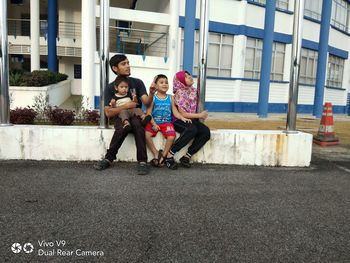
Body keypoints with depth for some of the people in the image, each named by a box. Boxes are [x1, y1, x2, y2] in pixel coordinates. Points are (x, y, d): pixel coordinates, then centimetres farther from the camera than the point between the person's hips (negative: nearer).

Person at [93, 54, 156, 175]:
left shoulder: (137, 82, 2)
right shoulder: (110, 87, 0)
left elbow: (146, 103, -12)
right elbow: (108, 113, -7)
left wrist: (151, 94, -33)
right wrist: (126, 106, -19)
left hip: (136, 117, 0)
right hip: (120, 118, 0)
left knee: (136, 122, -35)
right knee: (123, 127, -35)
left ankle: (142, 161, -32)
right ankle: (109, 158, -18)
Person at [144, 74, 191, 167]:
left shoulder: (170, 98, 9)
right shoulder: (152, 98, 1)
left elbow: (175, 112, 5)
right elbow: (148, 113, -4)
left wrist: (182, 118, -13)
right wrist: (154, 124, -16)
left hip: (166, 122, 1)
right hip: (154, 122, -1)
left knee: (172, 136, -26)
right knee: (146, 134, -25)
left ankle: (163, 155, -4)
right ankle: (156, 153, -6)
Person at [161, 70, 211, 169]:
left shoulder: (194, 90, 10)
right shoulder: (179, 93, -10)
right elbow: (182, 114, -15)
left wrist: (201, 115, 2)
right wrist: (199, 115, -12)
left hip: (192, 119, 6)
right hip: (179, 121, -6)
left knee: (206, 132, -21)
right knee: (192, 129, -37)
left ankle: (187, 156, -18)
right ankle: (169, 155, -31)